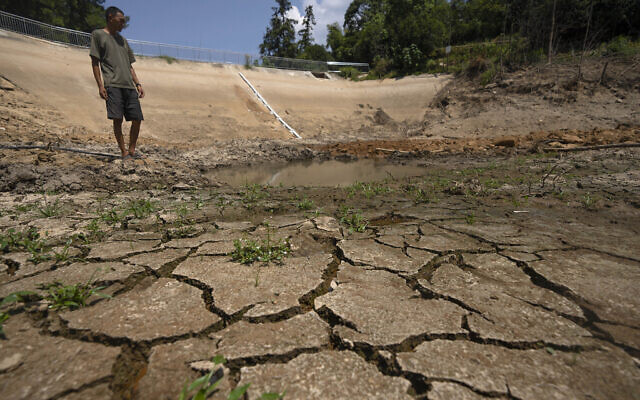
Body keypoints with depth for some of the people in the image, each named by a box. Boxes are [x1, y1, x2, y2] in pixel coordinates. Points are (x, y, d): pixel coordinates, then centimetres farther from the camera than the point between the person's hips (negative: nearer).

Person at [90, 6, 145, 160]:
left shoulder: (123, 40, 25)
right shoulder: (98, 35, 8)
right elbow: (95, 62, 2)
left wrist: (138, 84, 12)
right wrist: (100, 85, -7)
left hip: (129, 85, 5)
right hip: (112, 84, -5)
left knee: (137, 119, -3)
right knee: (117, 119, -11)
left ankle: (132, 150, 8)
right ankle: (124, 152, -4)